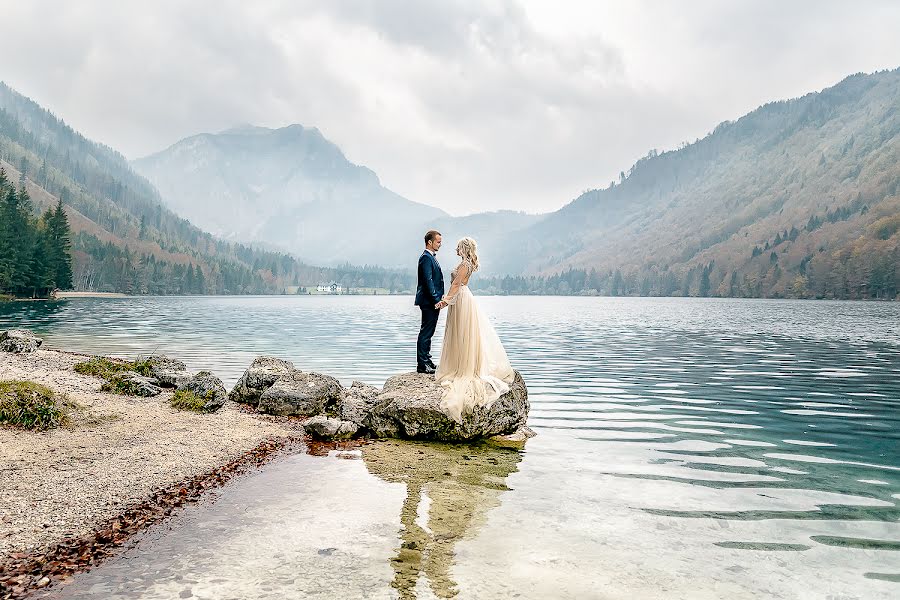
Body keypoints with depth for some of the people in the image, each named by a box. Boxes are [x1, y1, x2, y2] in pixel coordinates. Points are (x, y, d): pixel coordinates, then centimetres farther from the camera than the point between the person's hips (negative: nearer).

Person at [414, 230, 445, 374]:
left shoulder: (432, 257, 19)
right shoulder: (426, 258, -13)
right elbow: (428, 281, -21)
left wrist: (438, 299, 19)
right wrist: (436, 300, -22)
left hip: (433, 302, 10)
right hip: (429, 302, -10)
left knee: (428, 332, 15)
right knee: (426, 332, -7)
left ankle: (426, 361, 23)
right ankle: (422, 364, -4)